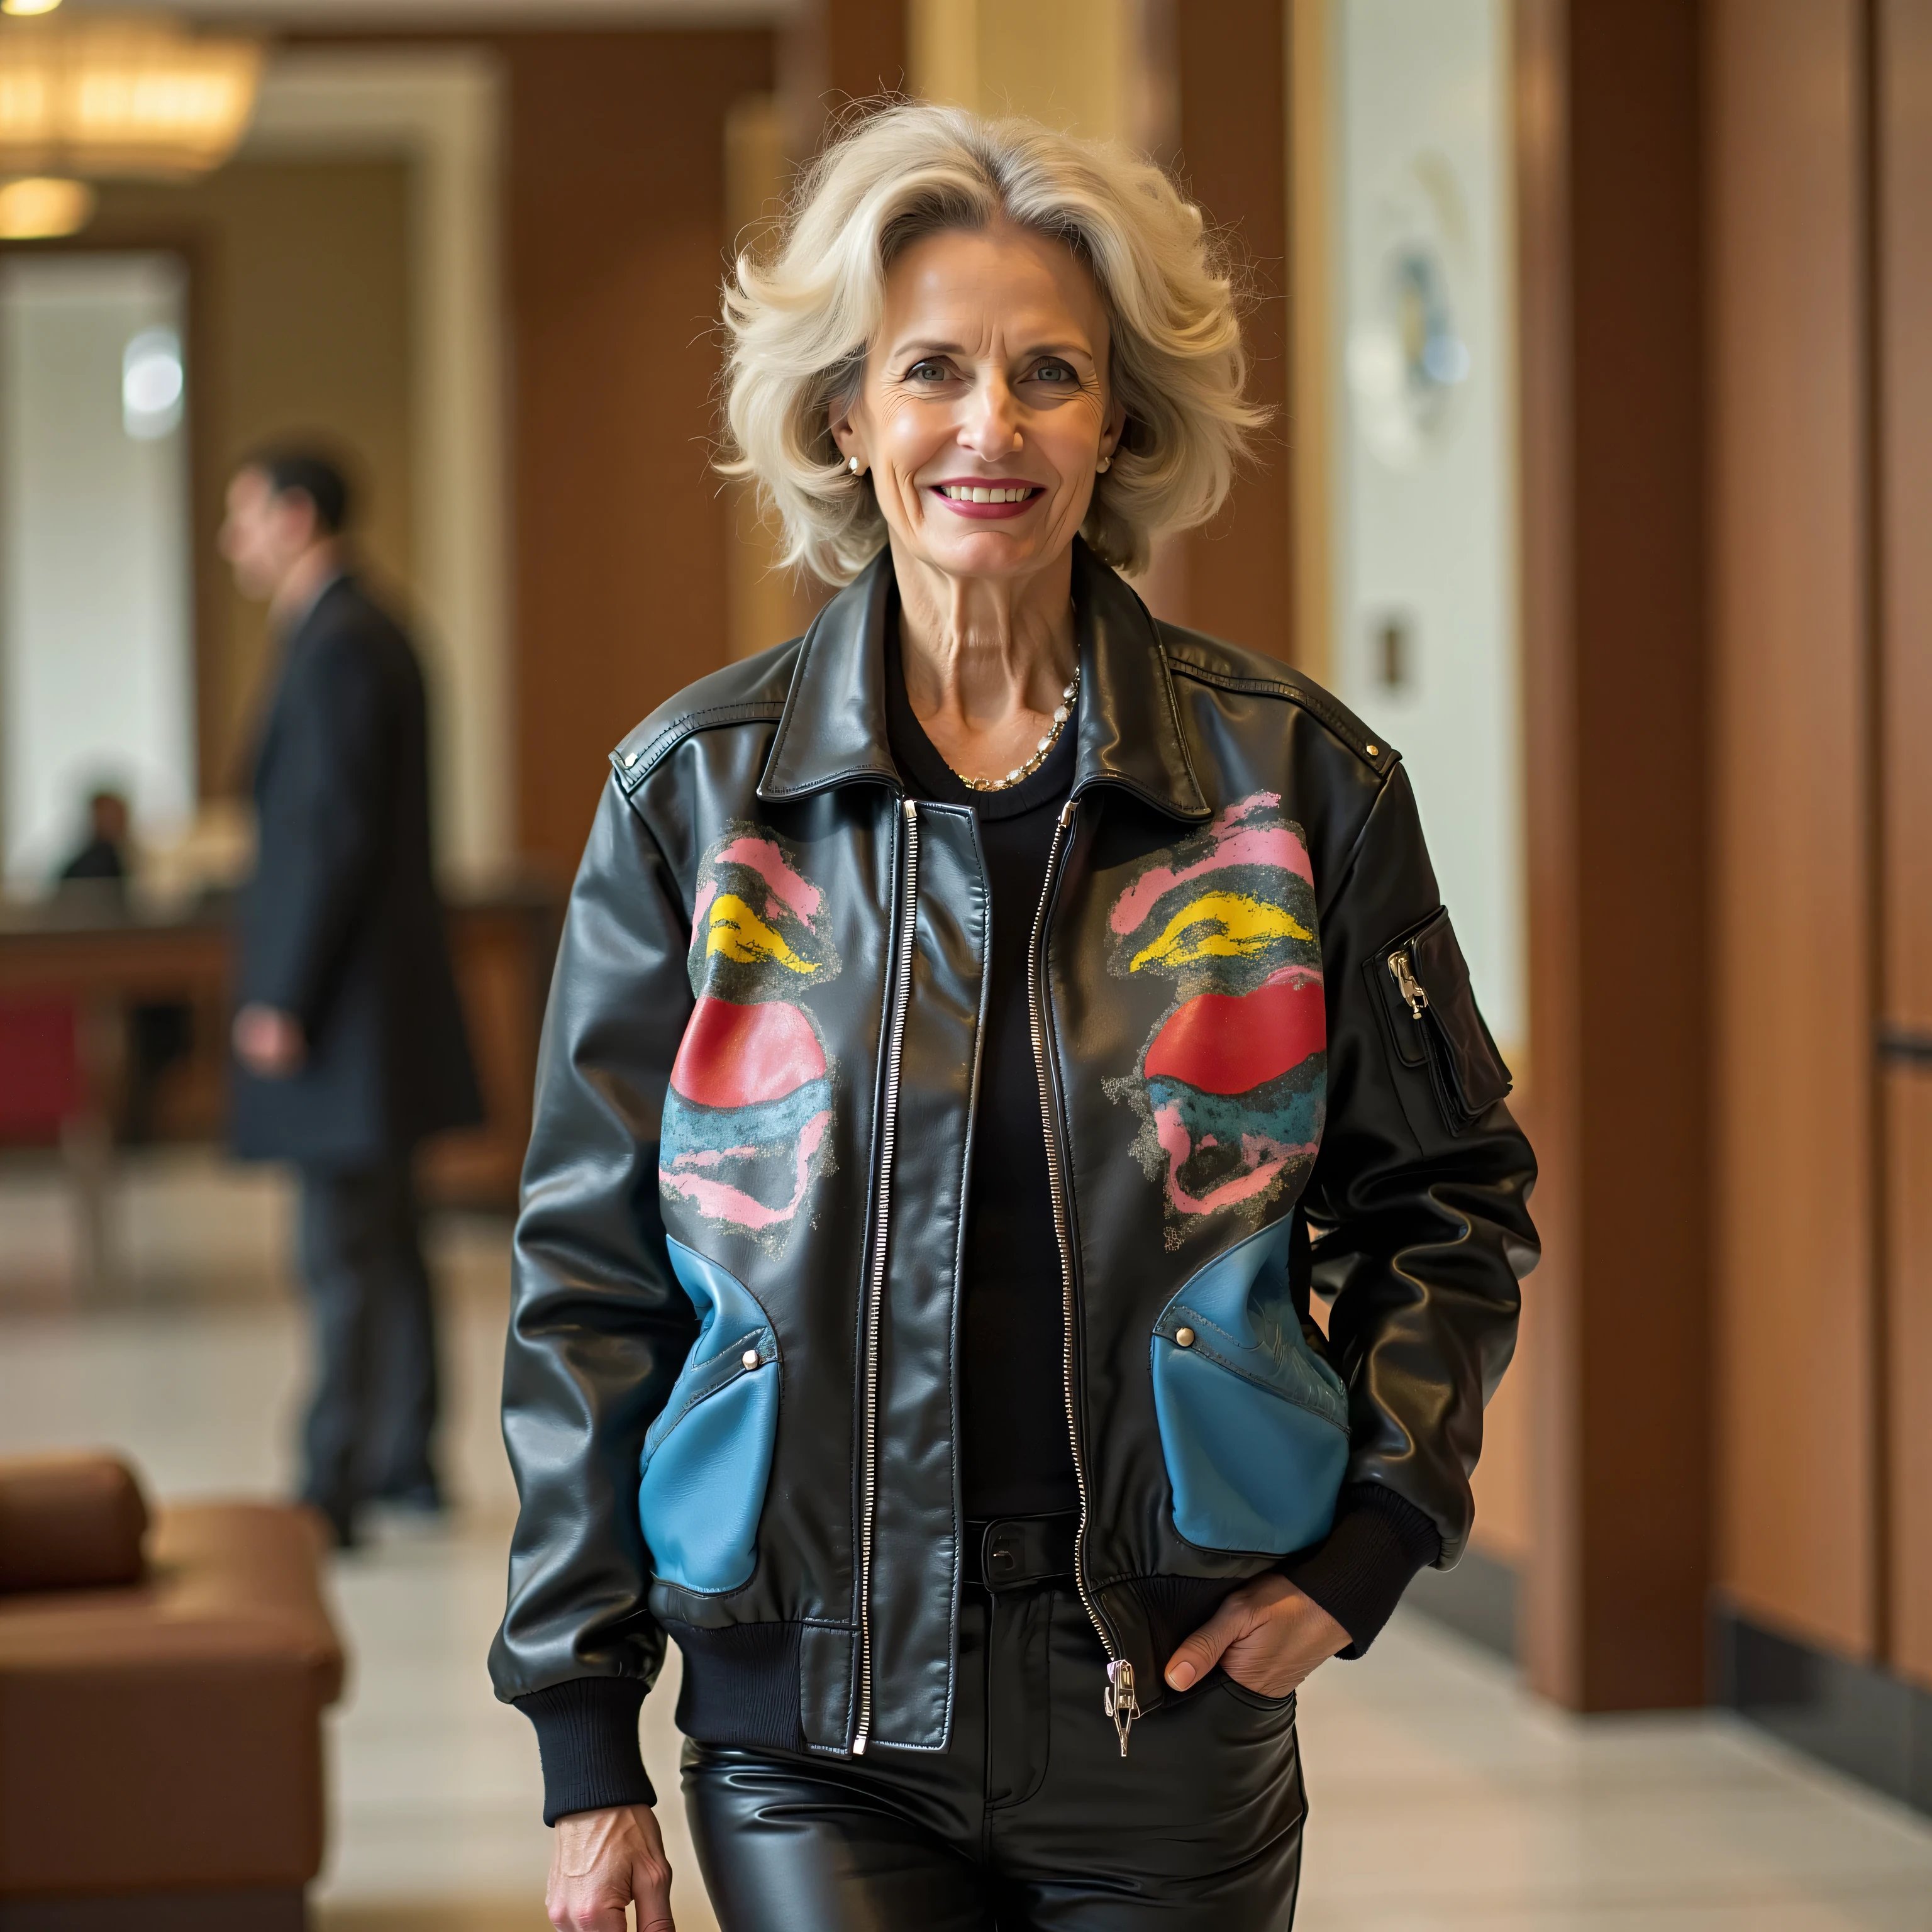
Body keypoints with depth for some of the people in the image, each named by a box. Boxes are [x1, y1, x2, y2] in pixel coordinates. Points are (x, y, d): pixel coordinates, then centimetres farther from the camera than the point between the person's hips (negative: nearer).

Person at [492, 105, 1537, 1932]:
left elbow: (1449, 1196, 12)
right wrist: (584, 1745, 1)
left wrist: (1368, 1537, -2)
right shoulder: (693, 791, -1)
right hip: (811, 1730, 0)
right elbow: (587, 1271, 3)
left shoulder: (1296, 780, -1)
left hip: (1167, 1715, 1)